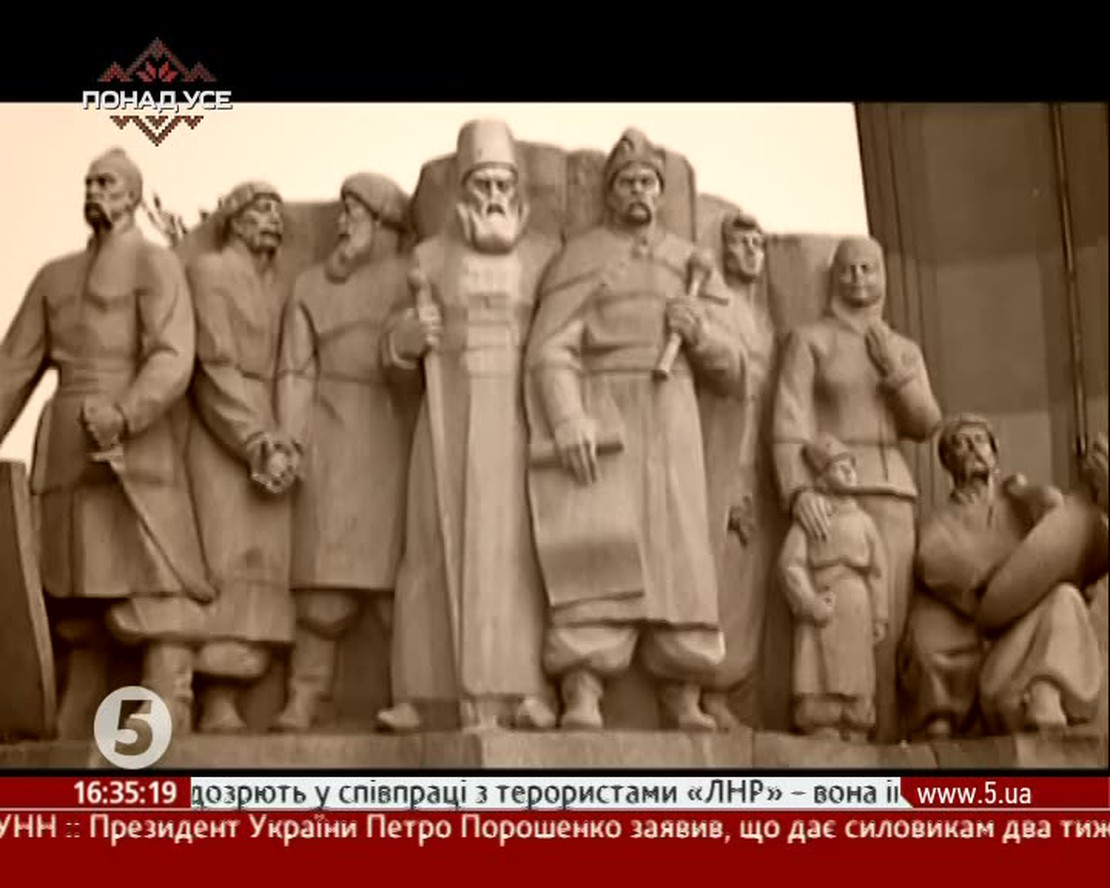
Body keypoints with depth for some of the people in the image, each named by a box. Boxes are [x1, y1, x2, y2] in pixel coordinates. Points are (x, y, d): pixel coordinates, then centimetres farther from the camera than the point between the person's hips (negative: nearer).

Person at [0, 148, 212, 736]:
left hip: (137, 460, -6)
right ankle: (69, 744, 15)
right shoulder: (54, 277, 19)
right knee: (80, 620, 10)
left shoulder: (157, 265, 1)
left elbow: (172, 361, -12)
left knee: (161, 615, -10)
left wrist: (123, 416, -27)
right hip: (68, 463, 6)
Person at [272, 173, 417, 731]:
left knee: (398, 577, -4)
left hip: (399, 440, 0)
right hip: (333, 440, 1)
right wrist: (289, 443, -5)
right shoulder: (311, 287, 17)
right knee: (327, 576, -7)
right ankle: (303, 700, -4)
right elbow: (296, 371, 7)